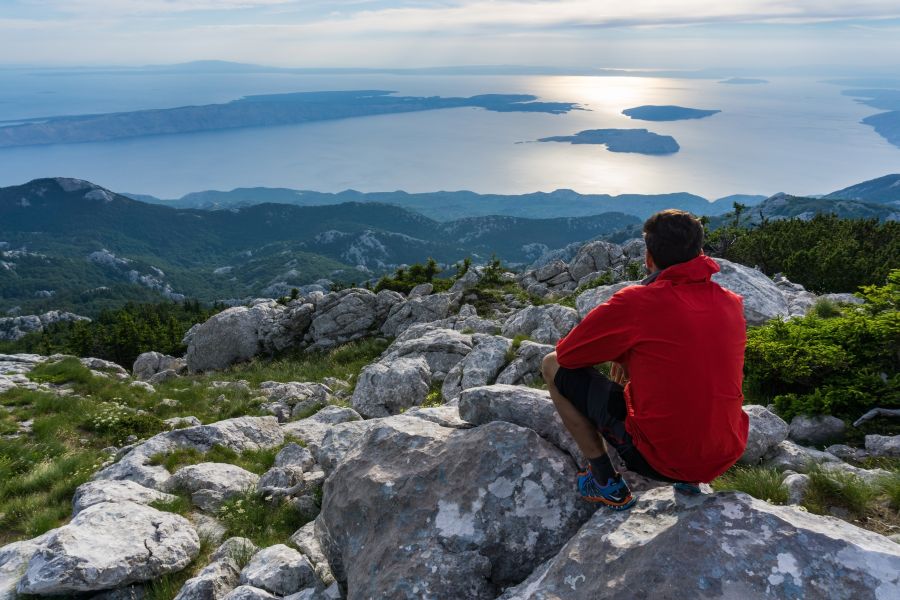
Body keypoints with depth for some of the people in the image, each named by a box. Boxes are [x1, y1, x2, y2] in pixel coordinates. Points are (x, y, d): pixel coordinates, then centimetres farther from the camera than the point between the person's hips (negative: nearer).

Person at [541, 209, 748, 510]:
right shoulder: (733, 303, 1)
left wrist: (623, 354, 16)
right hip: (726, 457, 6)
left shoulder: (634, 302, -16)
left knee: (553, 365, 4)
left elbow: (566, 355, -4)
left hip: (659, 459, -6)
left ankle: (607, 484, 8)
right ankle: (688, 481, 21)